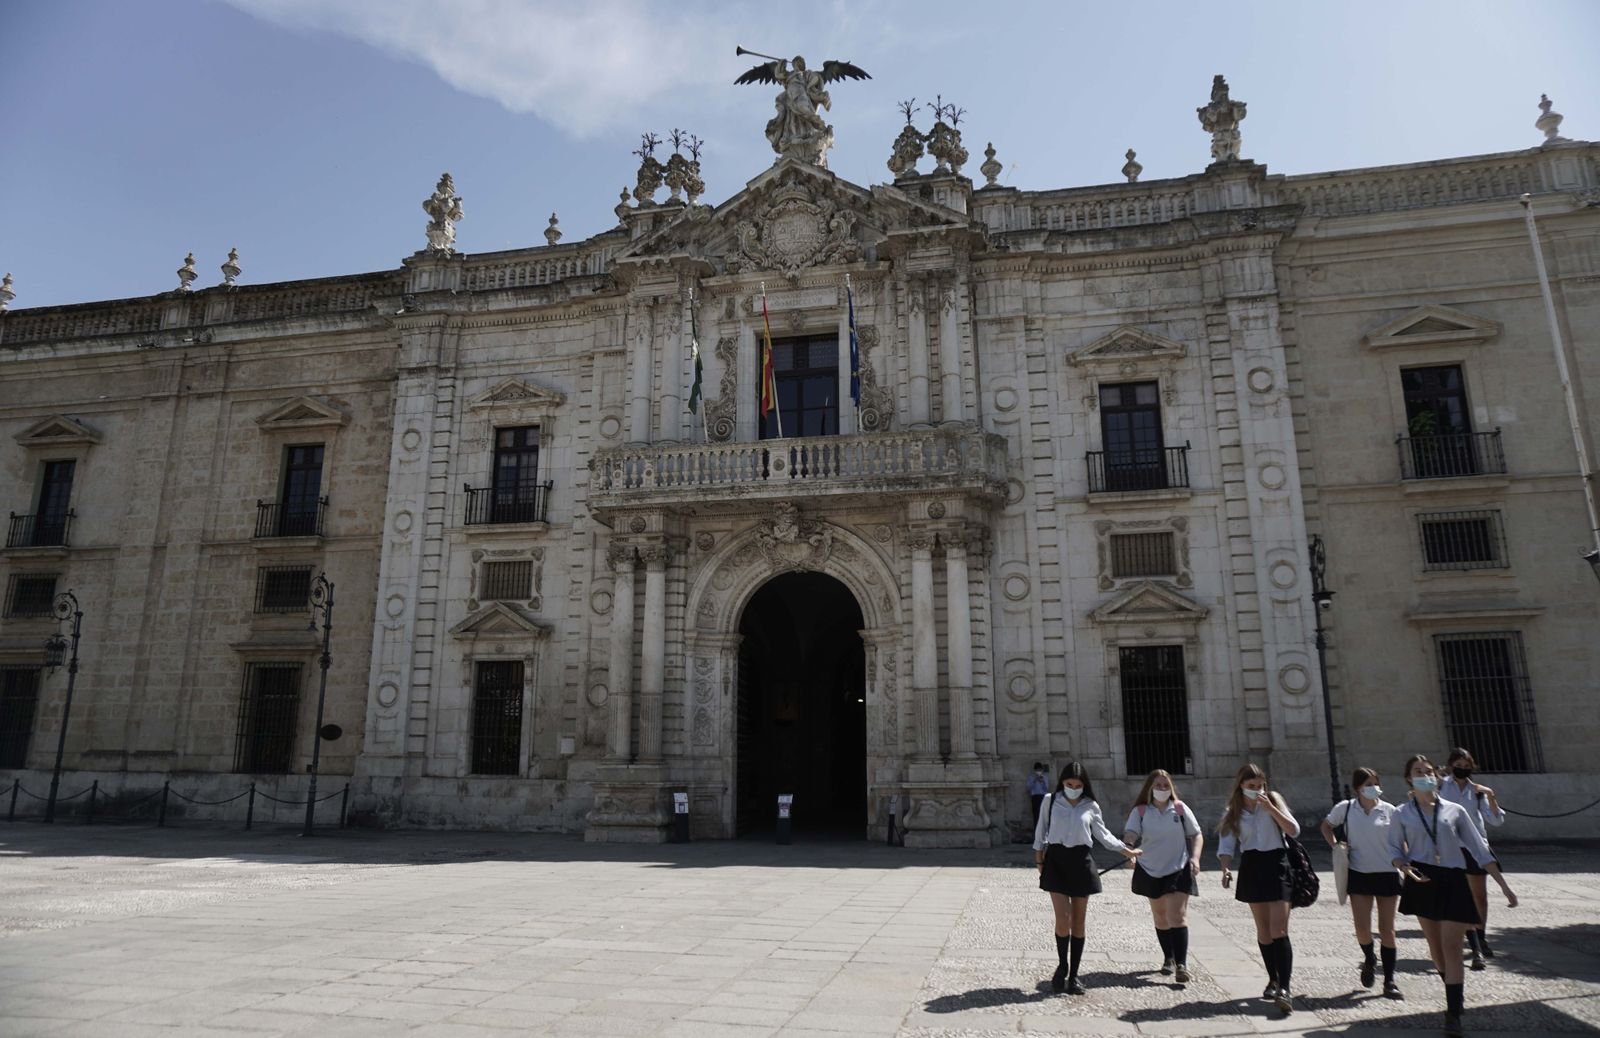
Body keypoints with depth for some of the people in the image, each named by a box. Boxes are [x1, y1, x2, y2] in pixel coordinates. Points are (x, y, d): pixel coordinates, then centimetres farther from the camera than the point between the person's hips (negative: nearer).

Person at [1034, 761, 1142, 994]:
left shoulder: (1091, 807, 5)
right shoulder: (1051, 801, 2)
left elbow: (1103, 834, 18)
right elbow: (1041, 831, 9)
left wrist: (1125, 850, 14)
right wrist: (1039, 859, 8)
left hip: (1080, 861, 2)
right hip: (1056, 860, -2)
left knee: (1079, 922, 5)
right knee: (1063, 919, -11)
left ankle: (1073, 974, 17)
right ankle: (1062, 966, 13)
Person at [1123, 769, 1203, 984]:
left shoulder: (1180, 809, -2)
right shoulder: (1140, 811, -4)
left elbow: (1196, 835, 5)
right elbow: (1130, 834, -16)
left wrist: (1195, 857, -10)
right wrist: (1128, 848, -37)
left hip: (1178, 871, -2)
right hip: (1151, 871, 2)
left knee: (1177, 916, -13)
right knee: (1160, 917, 14)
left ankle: (1182, 964, -13)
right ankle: (1169, 959, 31)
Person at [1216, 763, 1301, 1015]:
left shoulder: (1272, 801, 0)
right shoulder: (1233, 813, 5)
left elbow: (1294, 830, -10)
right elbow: (1226, 844, -1)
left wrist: (1270, 807, -19)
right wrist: (1226, 868, -19)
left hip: (1276, 864, -3)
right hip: (1251, 867, 3)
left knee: (1278, 929, -12)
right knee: (1263, 929, 11)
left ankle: (1285, 988, -15)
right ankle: (1273, 979, 25)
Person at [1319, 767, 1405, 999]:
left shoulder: (1390, 811, -4)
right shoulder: (1345, 808, -2)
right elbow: (1326, 825, 14)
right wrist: (1335, 845, -1)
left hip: (1387, 874, 0)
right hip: (1359, 874, 0)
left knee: (1386, 928, 5)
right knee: (1362, 929, -2)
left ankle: (1389, 981, 16)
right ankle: (1369, 960, 30)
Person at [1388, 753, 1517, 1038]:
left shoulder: (1454, 810, 3)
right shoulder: (1403, 815, 2)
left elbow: (1479, 849, 5)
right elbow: (1394, 849, 5)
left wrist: (1504, 885, 2)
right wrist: (1406, 867, -16)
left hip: (1453, 881, -1)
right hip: (1422, 882, 1)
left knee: (1451, 946, -7)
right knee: (1435, 946, 11)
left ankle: (1453, 1013, -4)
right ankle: (1455, 993, 34)